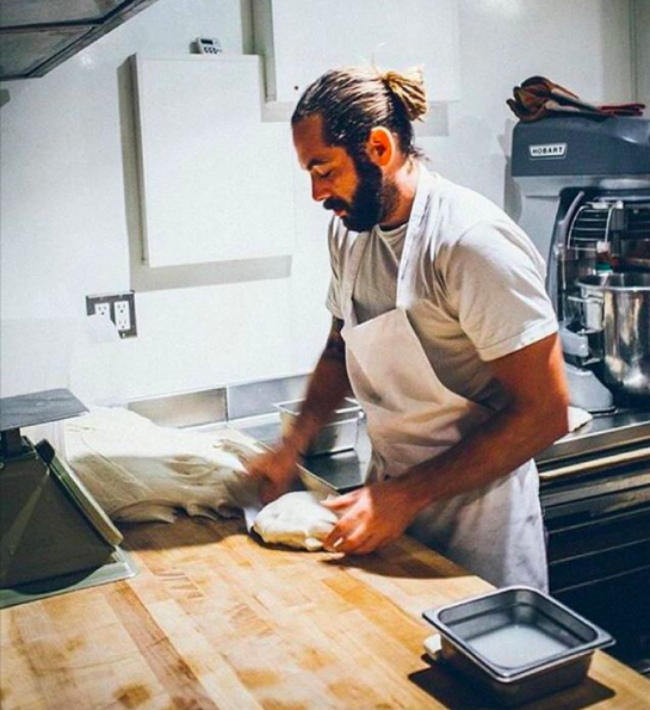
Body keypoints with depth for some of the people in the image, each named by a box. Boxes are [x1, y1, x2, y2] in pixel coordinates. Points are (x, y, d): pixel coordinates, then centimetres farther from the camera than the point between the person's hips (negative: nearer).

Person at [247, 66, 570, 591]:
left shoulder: (471, 241, -23)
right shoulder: (348, 232, 2)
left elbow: (544, 413, -23)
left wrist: (406, 496, -22)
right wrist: (292, 447, 2)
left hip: (474, 518, -7)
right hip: (391, 496, 7)